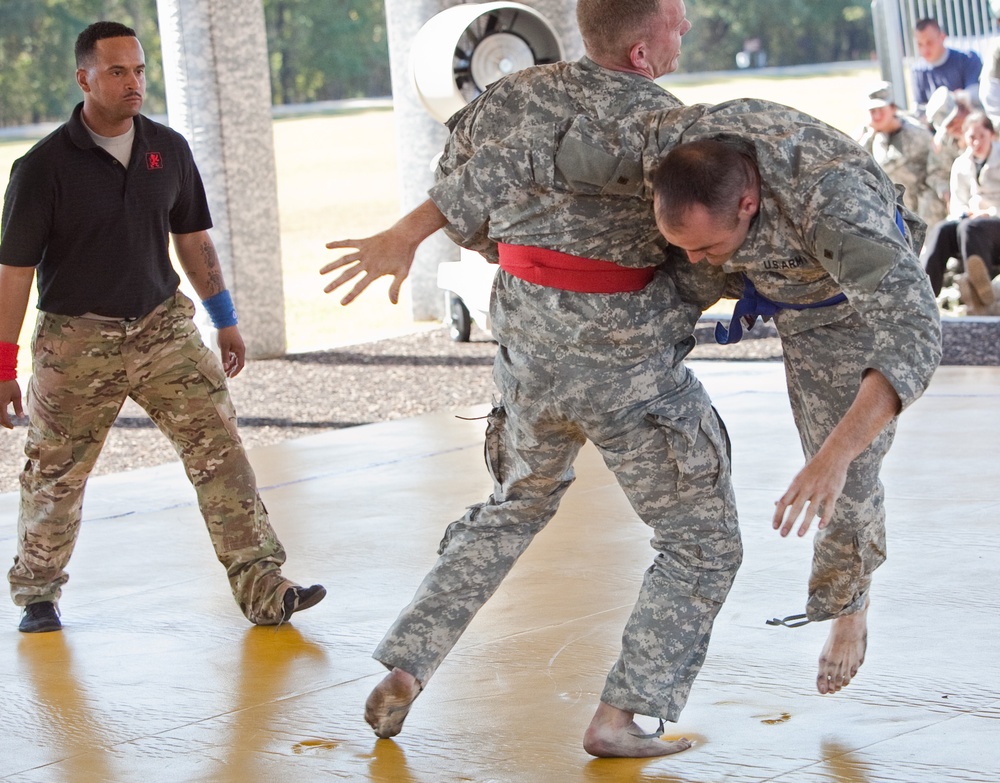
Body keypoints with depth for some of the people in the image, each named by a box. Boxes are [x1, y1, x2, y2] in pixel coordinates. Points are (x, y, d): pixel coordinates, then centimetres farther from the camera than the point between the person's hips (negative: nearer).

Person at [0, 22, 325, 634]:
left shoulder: (169, 149, 1)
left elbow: (193, 238, 14)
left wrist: (226, 319, 15)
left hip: (164, 325, 3)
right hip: (77, 341, -3)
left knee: (219, 446, -9)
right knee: (55, 477, 9)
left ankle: (262, 588, -7)